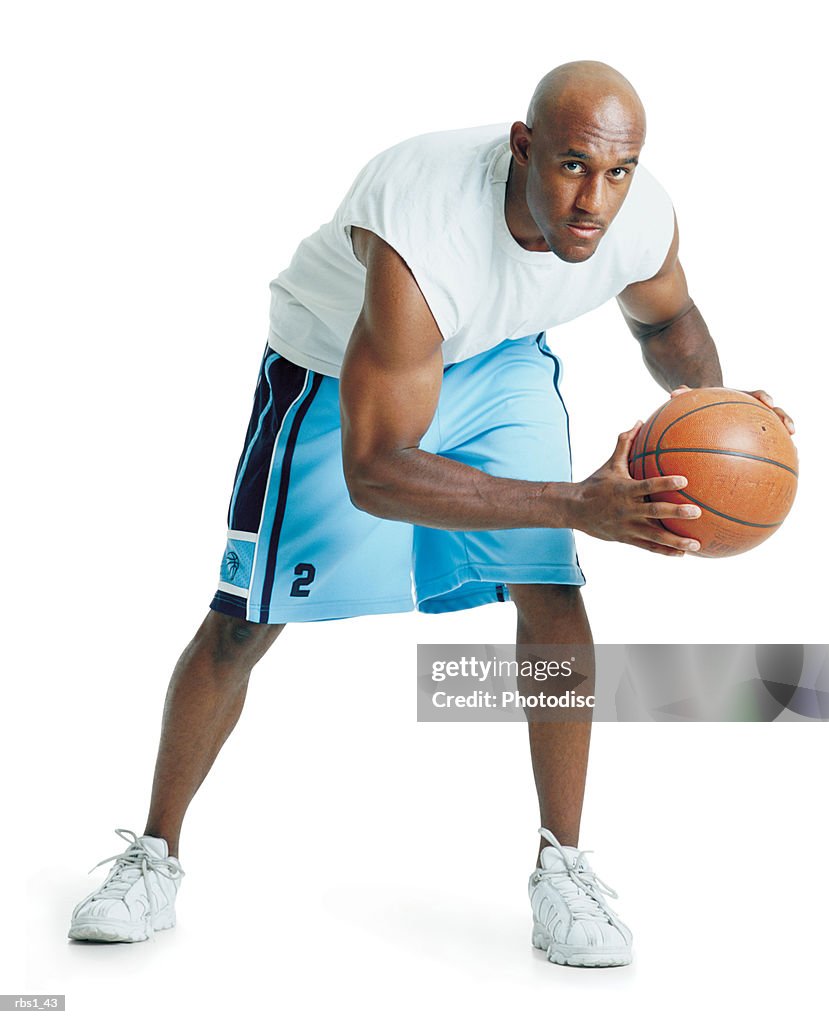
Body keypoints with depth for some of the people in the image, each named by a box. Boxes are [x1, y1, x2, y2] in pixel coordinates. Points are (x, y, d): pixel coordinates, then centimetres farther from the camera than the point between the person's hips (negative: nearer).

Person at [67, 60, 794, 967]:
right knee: (243, 621, -1)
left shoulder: (646, 220, -25)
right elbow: (372, 471, -43)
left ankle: (561, 866, 5)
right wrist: (576, 505, -49)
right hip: (340, 367, -4)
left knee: (552, 592, -12)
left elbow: (666, 320, 2)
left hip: (497, 359, 4)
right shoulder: (422, 235, -44)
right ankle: (154, 856, 19)